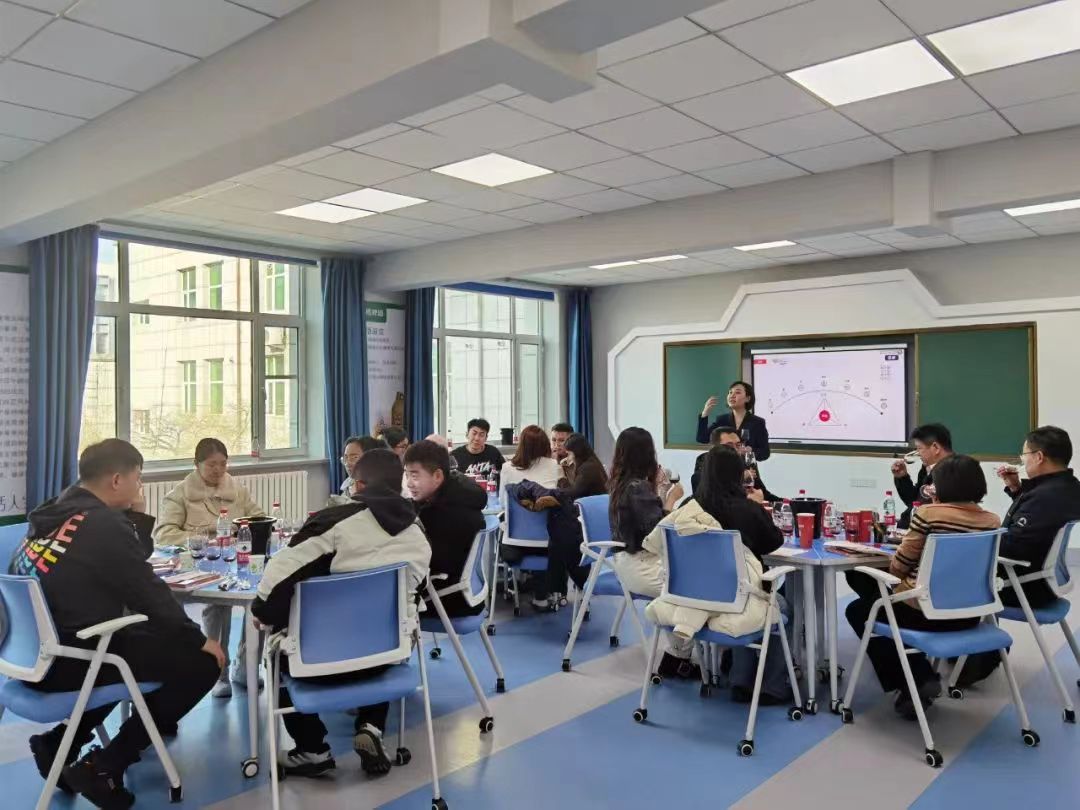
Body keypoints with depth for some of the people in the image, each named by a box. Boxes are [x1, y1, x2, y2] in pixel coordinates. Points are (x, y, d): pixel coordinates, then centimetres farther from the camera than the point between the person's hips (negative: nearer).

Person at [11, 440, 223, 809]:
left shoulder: (53, 514, 7)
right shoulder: (105, 525, -18)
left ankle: (58, 742, 21)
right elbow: (150, 596, -13)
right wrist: (199, 639, -2)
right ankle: (103, 768, 0)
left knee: (149, 639, 29)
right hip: (67, 660, -9)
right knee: (202, 662, -6)